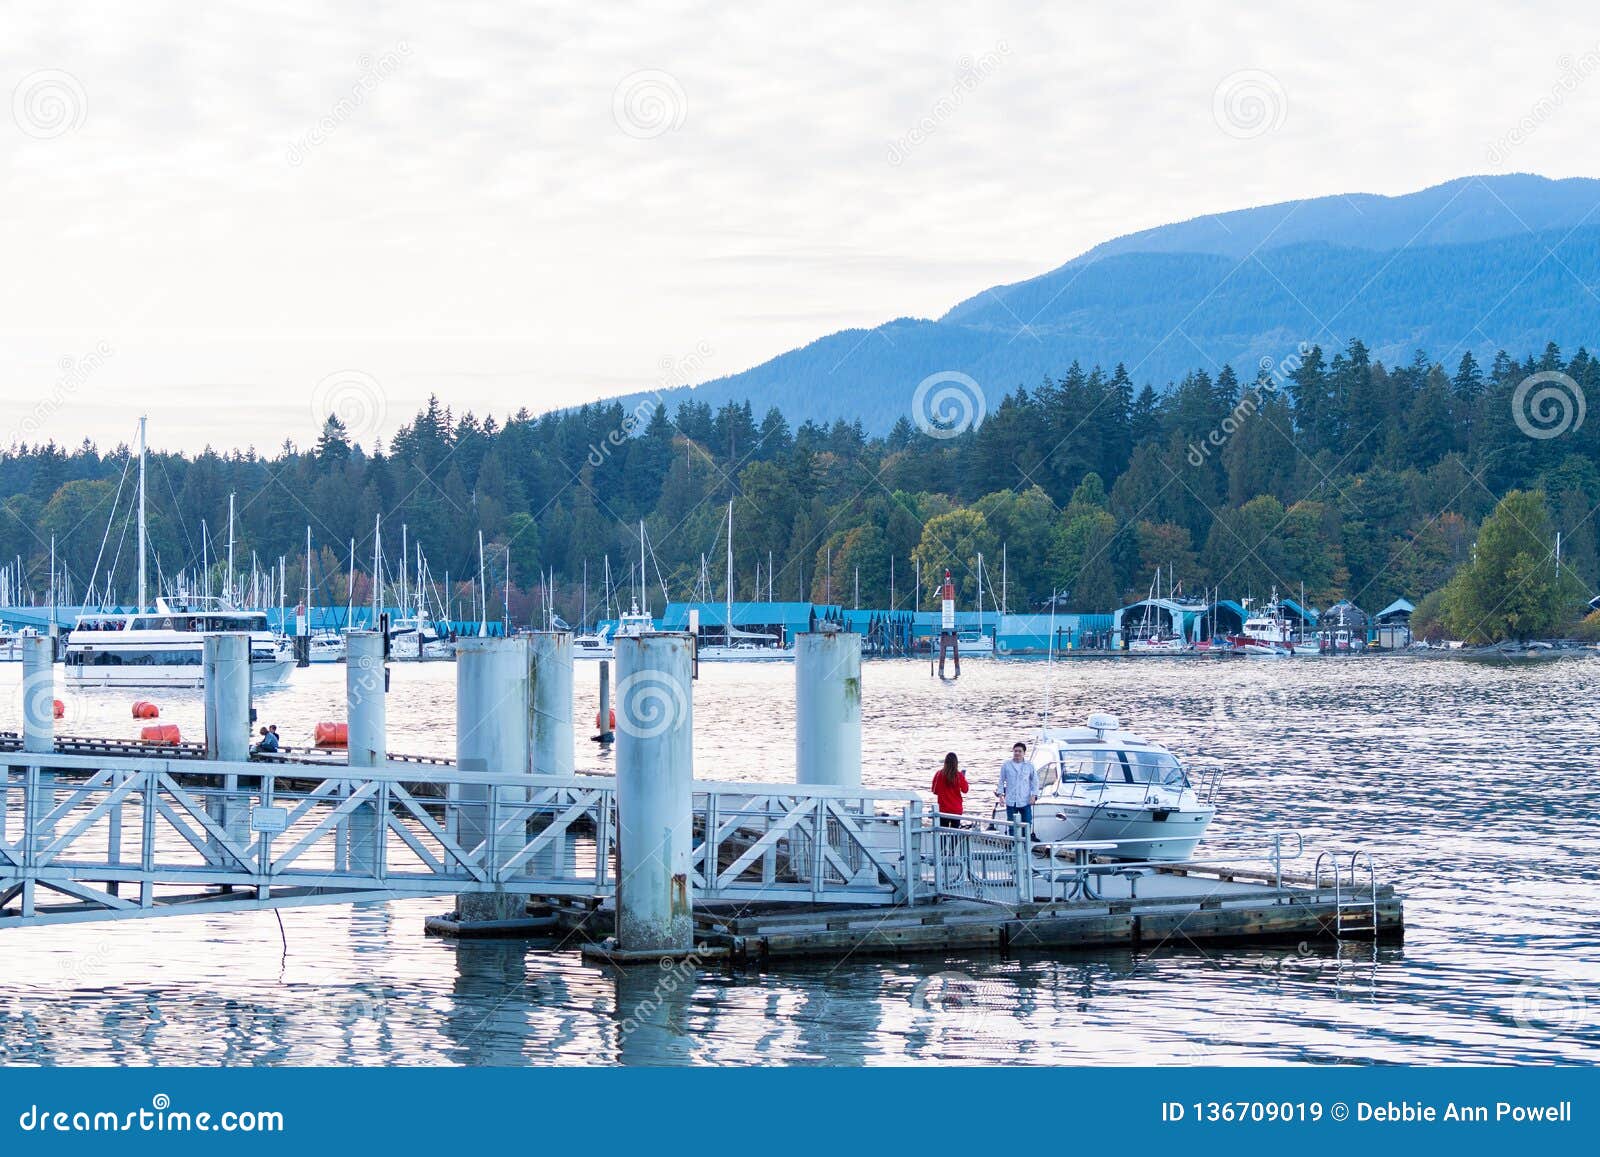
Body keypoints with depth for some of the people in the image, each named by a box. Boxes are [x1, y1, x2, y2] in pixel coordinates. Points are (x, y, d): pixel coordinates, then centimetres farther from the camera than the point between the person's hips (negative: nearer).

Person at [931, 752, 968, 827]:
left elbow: (935, 791, 2)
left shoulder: (939, 774, -8)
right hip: (956, 809, 0)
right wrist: (964, 778, 14)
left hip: (943, 809, 0)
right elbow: (965, 790, 2)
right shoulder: (959, 775, -10)